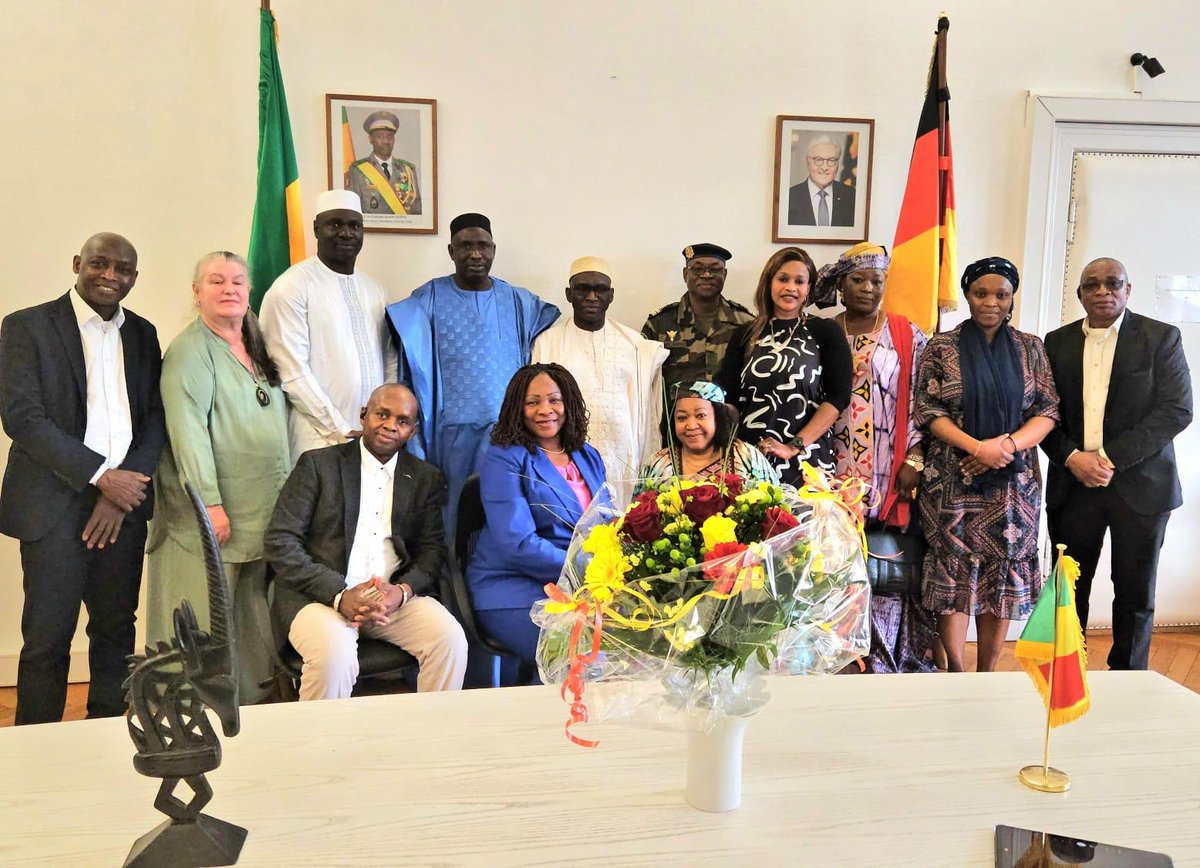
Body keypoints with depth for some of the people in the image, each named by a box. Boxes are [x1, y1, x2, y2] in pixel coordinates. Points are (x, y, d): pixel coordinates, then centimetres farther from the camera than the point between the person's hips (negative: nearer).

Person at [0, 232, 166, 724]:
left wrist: (126, 483, -7)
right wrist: (100, 476, -14)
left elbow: (156, 417, 7)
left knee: (116, 629, 11)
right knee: (47, 639, 2)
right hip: (56, 504, -4)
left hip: (124, 502, 4)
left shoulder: (142, 334, 12)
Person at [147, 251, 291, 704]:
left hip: (262, 513, 7)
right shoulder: (190, 350, -8)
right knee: (204, 629, 0)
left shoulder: (258, 350, 15)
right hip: (211, 516, -7)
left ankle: (251, 705, 24)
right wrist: (211, 502, -22)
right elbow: (187, 429, -17)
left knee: (250, 627, 14)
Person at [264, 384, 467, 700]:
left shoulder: (426, 478, 13)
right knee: (335, 656, -32)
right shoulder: (318, 465, 3)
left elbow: (432, 550, 8)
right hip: (320, 595, -2)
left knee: (450, 639, -23)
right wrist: (339, 595, -16)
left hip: (395, 596, 3)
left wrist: (401, 591, -15)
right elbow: (279, 540, -4)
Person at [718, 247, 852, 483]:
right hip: (750, 457, 2)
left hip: (808, 459, -2)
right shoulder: (745, 335, 9)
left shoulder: (826, 332, 2)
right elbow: (728, 398, 5)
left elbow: (839, 396, -5)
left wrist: (794, 447, -13)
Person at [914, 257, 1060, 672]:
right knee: (953, 571, -1)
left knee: (1002, 576, 5)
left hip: (1013, 480, 2)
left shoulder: (1029, 348, 8)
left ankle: (987, 675, 17)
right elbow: (928, 410, -4)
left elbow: (1047, 411, 4)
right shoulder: (941, 347, 2)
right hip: (952, 479, -2)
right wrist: (977, 447, -16)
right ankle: (955, 673, 11)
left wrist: (1009, 444, -14)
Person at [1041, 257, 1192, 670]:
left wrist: (1113, 458, -14)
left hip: (1140, 485, -2)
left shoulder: (1161, 338, 2)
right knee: (1068, 589, 5)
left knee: (1135, 592, 6)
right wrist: (1071, 457, -9)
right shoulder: (1057, 342, 9)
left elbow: (1177, 409, -6)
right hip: (1072, 483, 2)